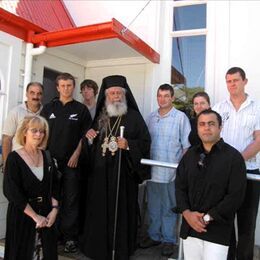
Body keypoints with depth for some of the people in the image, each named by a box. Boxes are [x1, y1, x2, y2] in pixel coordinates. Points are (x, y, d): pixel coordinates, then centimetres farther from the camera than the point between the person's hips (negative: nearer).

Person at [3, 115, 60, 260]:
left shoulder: (46, 156, 2)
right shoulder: (14, 158, -11)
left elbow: (54, 185, 4)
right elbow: (11, 191, -17)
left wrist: (54, 209, -8)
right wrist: (34, 216, -16)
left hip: (46, 214, 4)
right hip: (22, 215, -4)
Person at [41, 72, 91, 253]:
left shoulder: (81, 109, 4)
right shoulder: (48, 108, 11)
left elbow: (85, 135, 2)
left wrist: (76, 154, -8)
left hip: (71, 161, -2)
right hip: (50, 159, 2)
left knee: (70, 200, 2)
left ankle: (70, 237, 12)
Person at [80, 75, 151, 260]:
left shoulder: (134, 117, -2)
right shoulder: (101, 117, 12)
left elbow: (146, 141, -6)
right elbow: (93, 143, 20)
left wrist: (128, 145, -21)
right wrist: (90, 137, -2)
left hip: (123, 172, -4)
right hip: (100, 172, 4)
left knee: (121, 211, 3)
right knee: (100, 210, 11)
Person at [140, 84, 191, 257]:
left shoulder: (181, 117, -5)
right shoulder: (151, 117, 8)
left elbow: (187, 146, -5)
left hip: (171, 172, -4)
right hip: (152, 170, 4)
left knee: (169, 208, 8)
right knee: (153, 206, 15)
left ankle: (168, 239, 24)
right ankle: (154, 235, 32)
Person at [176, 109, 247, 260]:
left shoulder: (233, 157, -6)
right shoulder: (190, 155, 9)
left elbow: (236, 196, -11)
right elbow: (180, 187, 8)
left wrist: (208, 218, -13)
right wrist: (187, 213, -7)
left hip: (218, 230, -4)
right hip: (190, 227, 4)